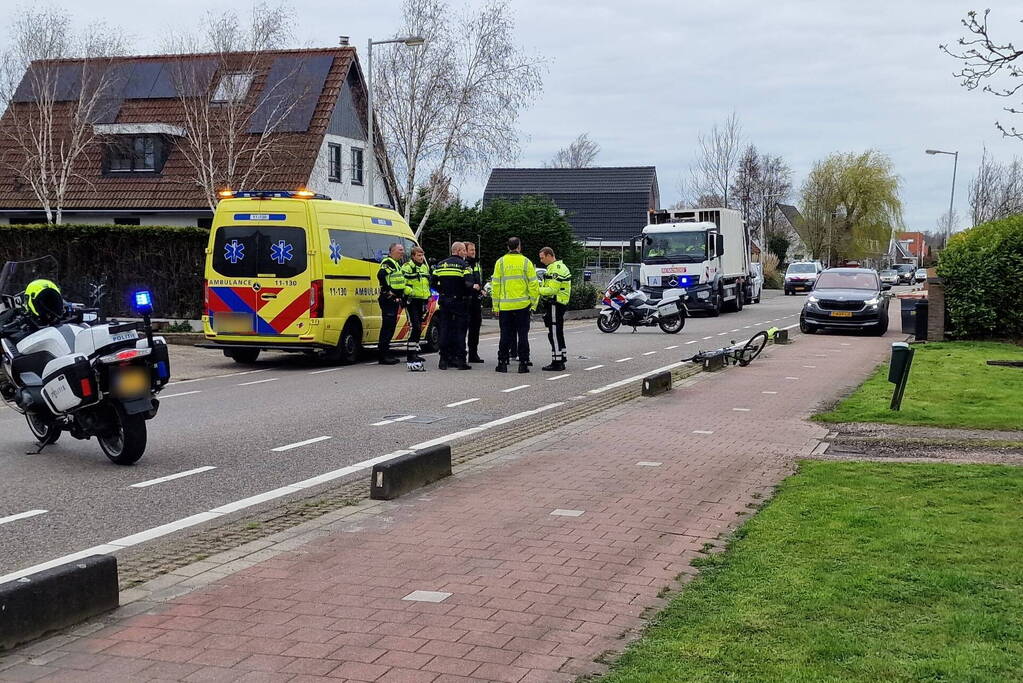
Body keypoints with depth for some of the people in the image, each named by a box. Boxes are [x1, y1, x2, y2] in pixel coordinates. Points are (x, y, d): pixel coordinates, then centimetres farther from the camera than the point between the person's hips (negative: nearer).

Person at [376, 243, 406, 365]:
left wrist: (400, 296, 19)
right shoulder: (388, 262, -11)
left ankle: (386, 354, 18)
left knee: (391, 327, 12)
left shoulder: (397, 264, 22)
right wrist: (388, 290, -24)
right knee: (387, 326, -10)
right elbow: (381, 275, -28)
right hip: (388, 299, -10)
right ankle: (383, 356, -9)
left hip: (394, 299, 10)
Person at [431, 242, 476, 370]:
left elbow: (433, 283, 8)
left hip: (444, 302, 5)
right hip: (460, 301, -5)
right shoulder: (463, 265, -8)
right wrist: (474, 288, 1)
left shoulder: (440, 265, 9)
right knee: (460, 330, 0)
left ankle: (444, 359, 8)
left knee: (445, 330, 8)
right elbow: (468, 284, -19)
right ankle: (460, 360, -2)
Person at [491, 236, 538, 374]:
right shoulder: (526, 262, -1)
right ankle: (523, 363, 4)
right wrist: (533, 303, 6)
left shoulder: (500, 262, 1)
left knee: (505, 335, 7)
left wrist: (496, 306, 6)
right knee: (523, 335, 5)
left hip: (505, 306, 1)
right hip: (523, 305, -1)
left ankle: (502, 362, 8)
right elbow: (533, 284, -2)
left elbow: (495, 285, 1)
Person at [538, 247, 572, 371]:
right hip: (559, 305, 11)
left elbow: (552, 290, -22)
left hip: (555, 305, -11)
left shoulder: (555, 269, -17)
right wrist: (541, 285, 10)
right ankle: (561, 360, 22)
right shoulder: (559, 266, 18)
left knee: (554, 334, -8)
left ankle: (557, 363, -7)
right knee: (558, 334, 16)